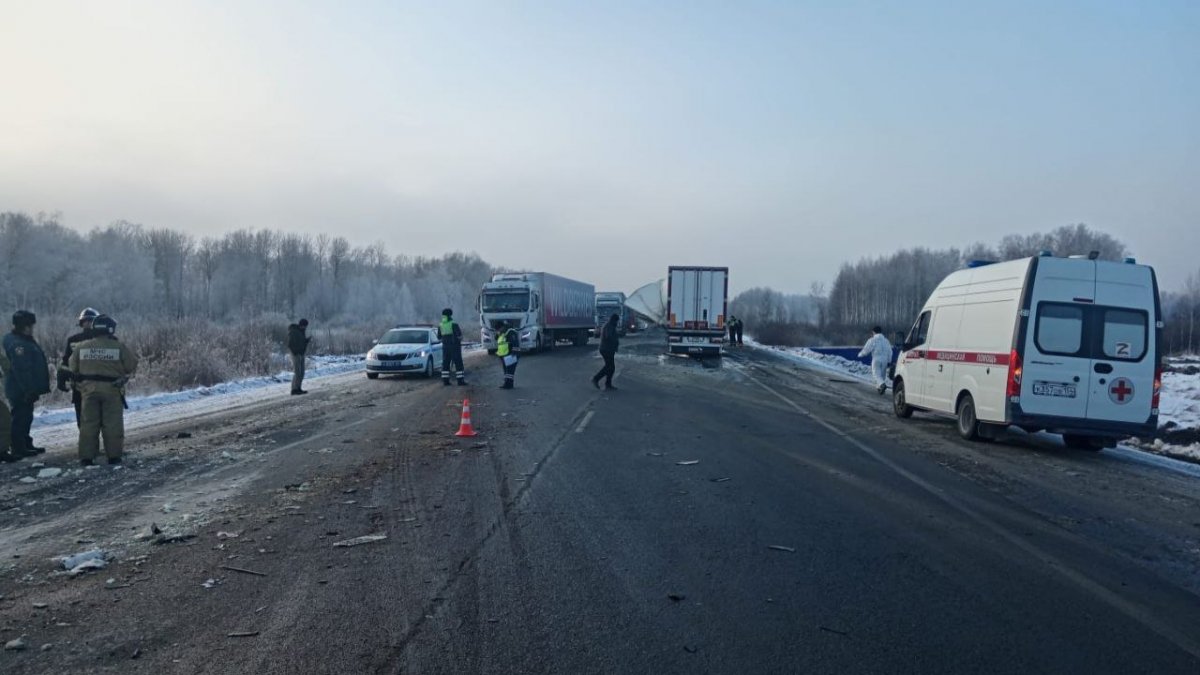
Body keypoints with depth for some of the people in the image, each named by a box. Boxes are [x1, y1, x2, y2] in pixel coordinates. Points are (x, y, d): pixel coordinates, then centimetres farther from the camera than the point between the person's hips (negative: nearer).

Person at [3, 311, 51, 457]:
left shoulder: (25, 341, 14)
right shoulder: (17, 344, -19)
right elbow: (22, 369, -25)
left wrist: (33, 388, 21)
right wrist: (29, 389, -25)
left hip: (26, 389, 11)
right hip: (21, 390, -11)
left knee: (25, 417, 17)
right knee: (21, 418, -4)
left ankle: (26, 445, 26)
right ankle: (18, 448, 2)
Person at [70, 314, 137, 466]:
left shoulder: (81, 347, 1)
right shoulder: (119, 347, -10)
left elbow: (73, 368, 9)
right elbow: (131, 365, -5)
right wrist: (123, 375, 14)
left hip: (89, 389, 3)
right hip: (112, 389, -3)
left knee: (88, 424, 9)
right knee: (113, 424, 3)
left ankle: (87, 457, 9)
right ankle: (114, 456, 5)